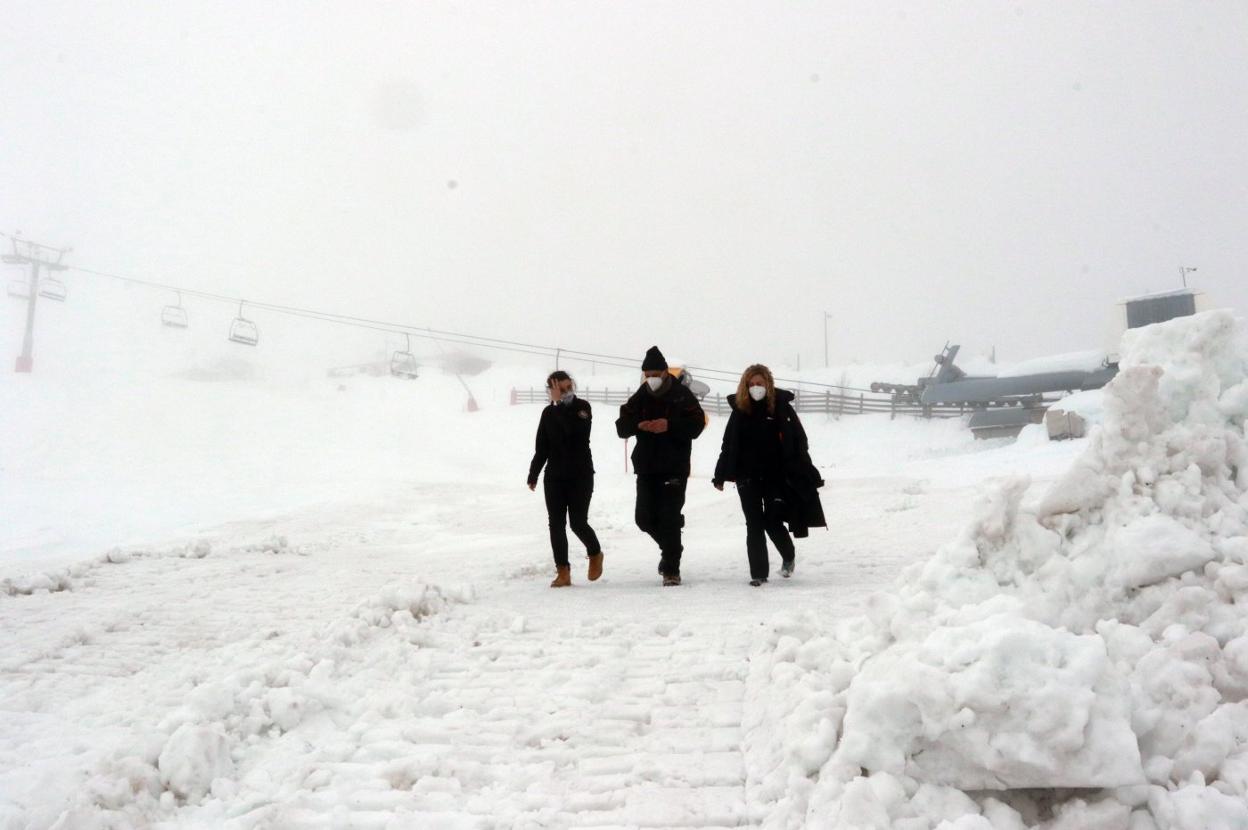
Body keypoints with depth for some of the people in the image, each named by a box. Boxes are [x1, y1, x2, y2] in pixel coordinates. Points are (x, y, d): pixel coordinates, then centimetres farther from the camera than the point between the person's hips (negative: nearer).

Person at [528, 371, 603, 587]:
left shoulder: (582, 407, -5)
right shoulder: (548, 413, 6)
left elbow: (575, 430, -26)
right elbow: (542, 448, 12)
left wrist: (560, 404, -22)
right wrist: (533, 474, 11)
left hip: (581, 475, -4)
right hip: (554, 476, 4)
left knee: (578, 523, -6)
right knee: (556, 524, 0)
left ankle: (595, 554, 24)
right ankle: (563, 572, 6)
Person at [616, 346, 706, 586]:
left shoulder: (682, 395, -2)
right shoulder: (640, 397, 8)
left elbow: (697, 425, -7)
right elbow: (621, 427, 5)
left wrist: (669, 425, -22)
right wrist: (638, 425, -18)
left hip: (675, 468, -4)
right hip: (646, 468, 4)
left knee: (670, 518, -7)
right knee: (645, 518, 6)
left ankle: (671, 569, 1)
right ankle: (670, 548, 32)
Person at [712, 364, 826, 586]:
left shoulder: (781, 407, -3)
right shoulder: (739, 409, 5)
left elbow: (799, 441, -1)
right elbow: (728, 445, 10)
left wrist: (805, 474, -6)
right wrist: (720, 475, 8)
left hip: (776, 475, -2)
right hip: (748, 476, 2)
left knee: (773, 522, -2)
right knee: (754, 525, 2)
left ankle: (788, 556, 28)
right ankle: (758, 573, 9)